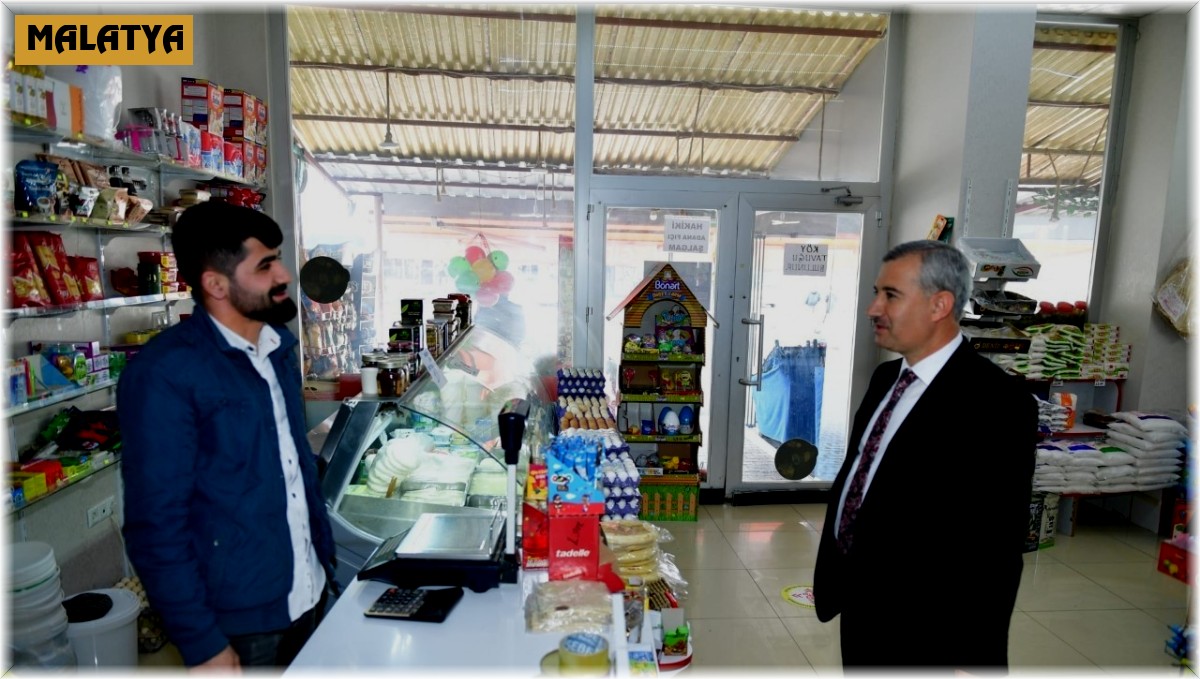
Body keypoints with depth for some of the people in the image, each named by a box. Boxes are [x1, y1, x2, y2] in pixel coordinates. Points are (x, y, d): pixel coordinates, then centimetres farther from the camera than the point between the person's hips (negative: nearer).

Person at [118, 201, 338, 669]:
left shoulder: (278, 346, 4)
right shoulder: (163, 373, -18)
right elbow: (156, 522, -17)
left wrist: (325, 555, 12)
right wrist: (201, 643, -14)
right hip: (237, 619, -6)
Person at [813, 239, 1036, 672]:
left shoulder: (998, 403, -21)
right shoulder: (885, 377, 3)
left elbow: (998, 550, -20)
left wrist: (973, 661, -16)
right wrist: (833, 574, 14)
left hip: (920, 632, -7)